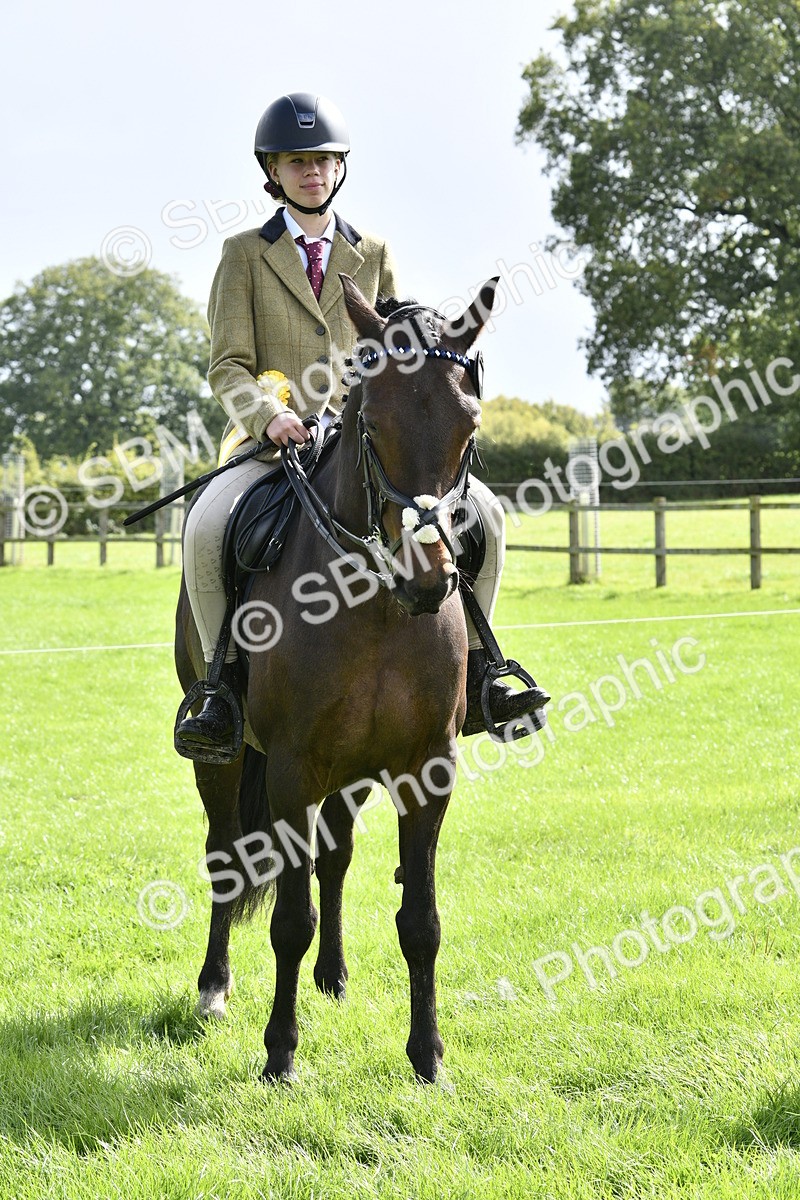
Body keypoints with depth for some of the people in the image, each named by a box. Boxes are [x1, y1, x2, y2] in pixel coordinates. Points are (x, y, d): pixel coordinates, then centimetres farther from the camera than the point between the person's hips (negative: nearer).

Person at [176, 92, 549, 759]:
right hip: (272, 442, -3)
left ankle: (471, 678, -7)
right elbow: (228, 367, 0)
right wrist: (269, 415, -21)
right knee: (205, 528, -34)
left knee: (483, 511, -16)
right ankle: (224, 685, -23)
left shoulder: (373, 254, 15)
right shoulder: (245, 254, 7)